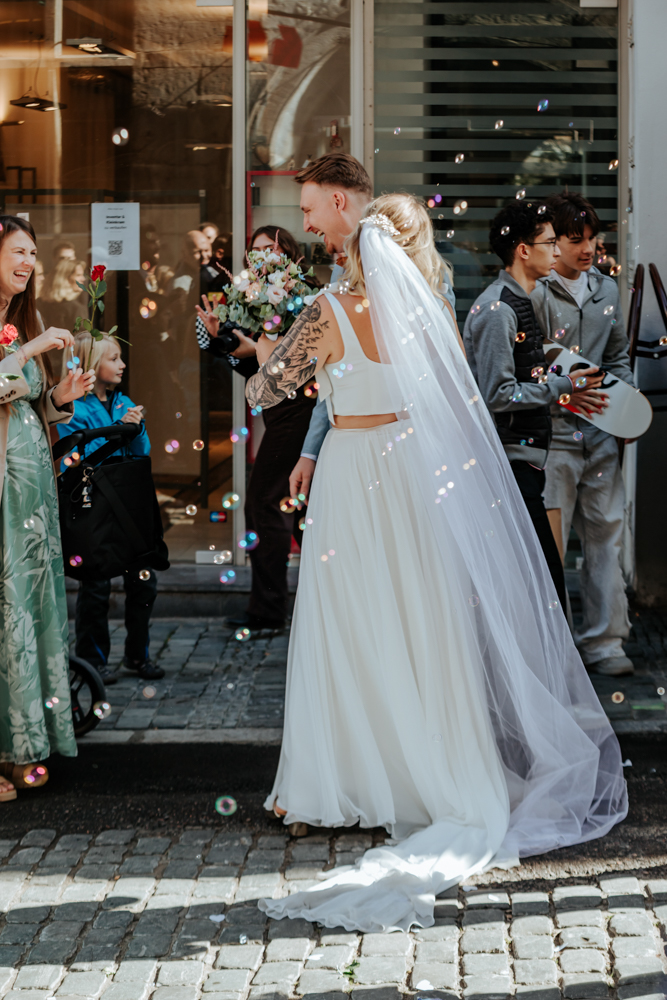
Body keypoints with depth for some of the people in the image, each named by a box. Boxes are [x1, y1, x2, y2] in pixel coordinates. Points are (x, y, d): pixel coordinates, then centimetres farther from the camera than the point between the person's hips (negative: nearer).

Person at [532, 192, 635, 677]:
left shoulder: (607, 289, 13)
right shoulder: (535, 294, -6)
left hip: (601, 433, 6)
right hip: (554, 432, -6)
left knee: (605, 534, 7)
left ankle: (602, 639, 15)